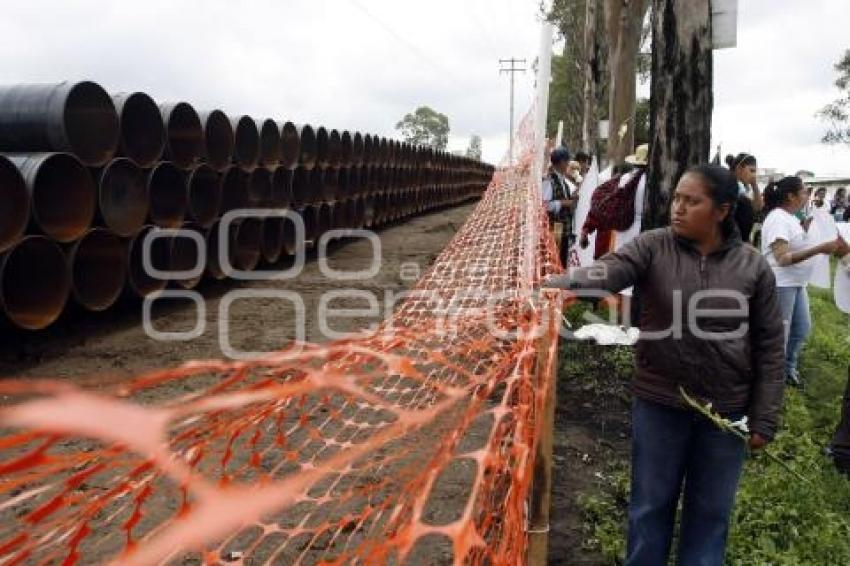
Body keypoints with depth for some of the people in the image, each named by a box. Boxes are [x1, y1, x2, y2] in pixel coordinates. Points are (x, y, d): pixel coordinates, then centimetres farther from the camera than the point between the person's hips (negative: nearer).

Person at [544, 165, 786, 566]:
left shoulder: (753, 266, -4)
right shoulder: (653, 247, -7)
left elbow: (769, 346, 0)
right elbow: (609, 270, -26)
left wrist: (765, 418, -1)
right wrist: (562, 283, -47)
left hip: (726, 411, 1)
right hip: (659, 404, 0)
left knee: (710, 511, 17)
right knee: (651, 504, 15)